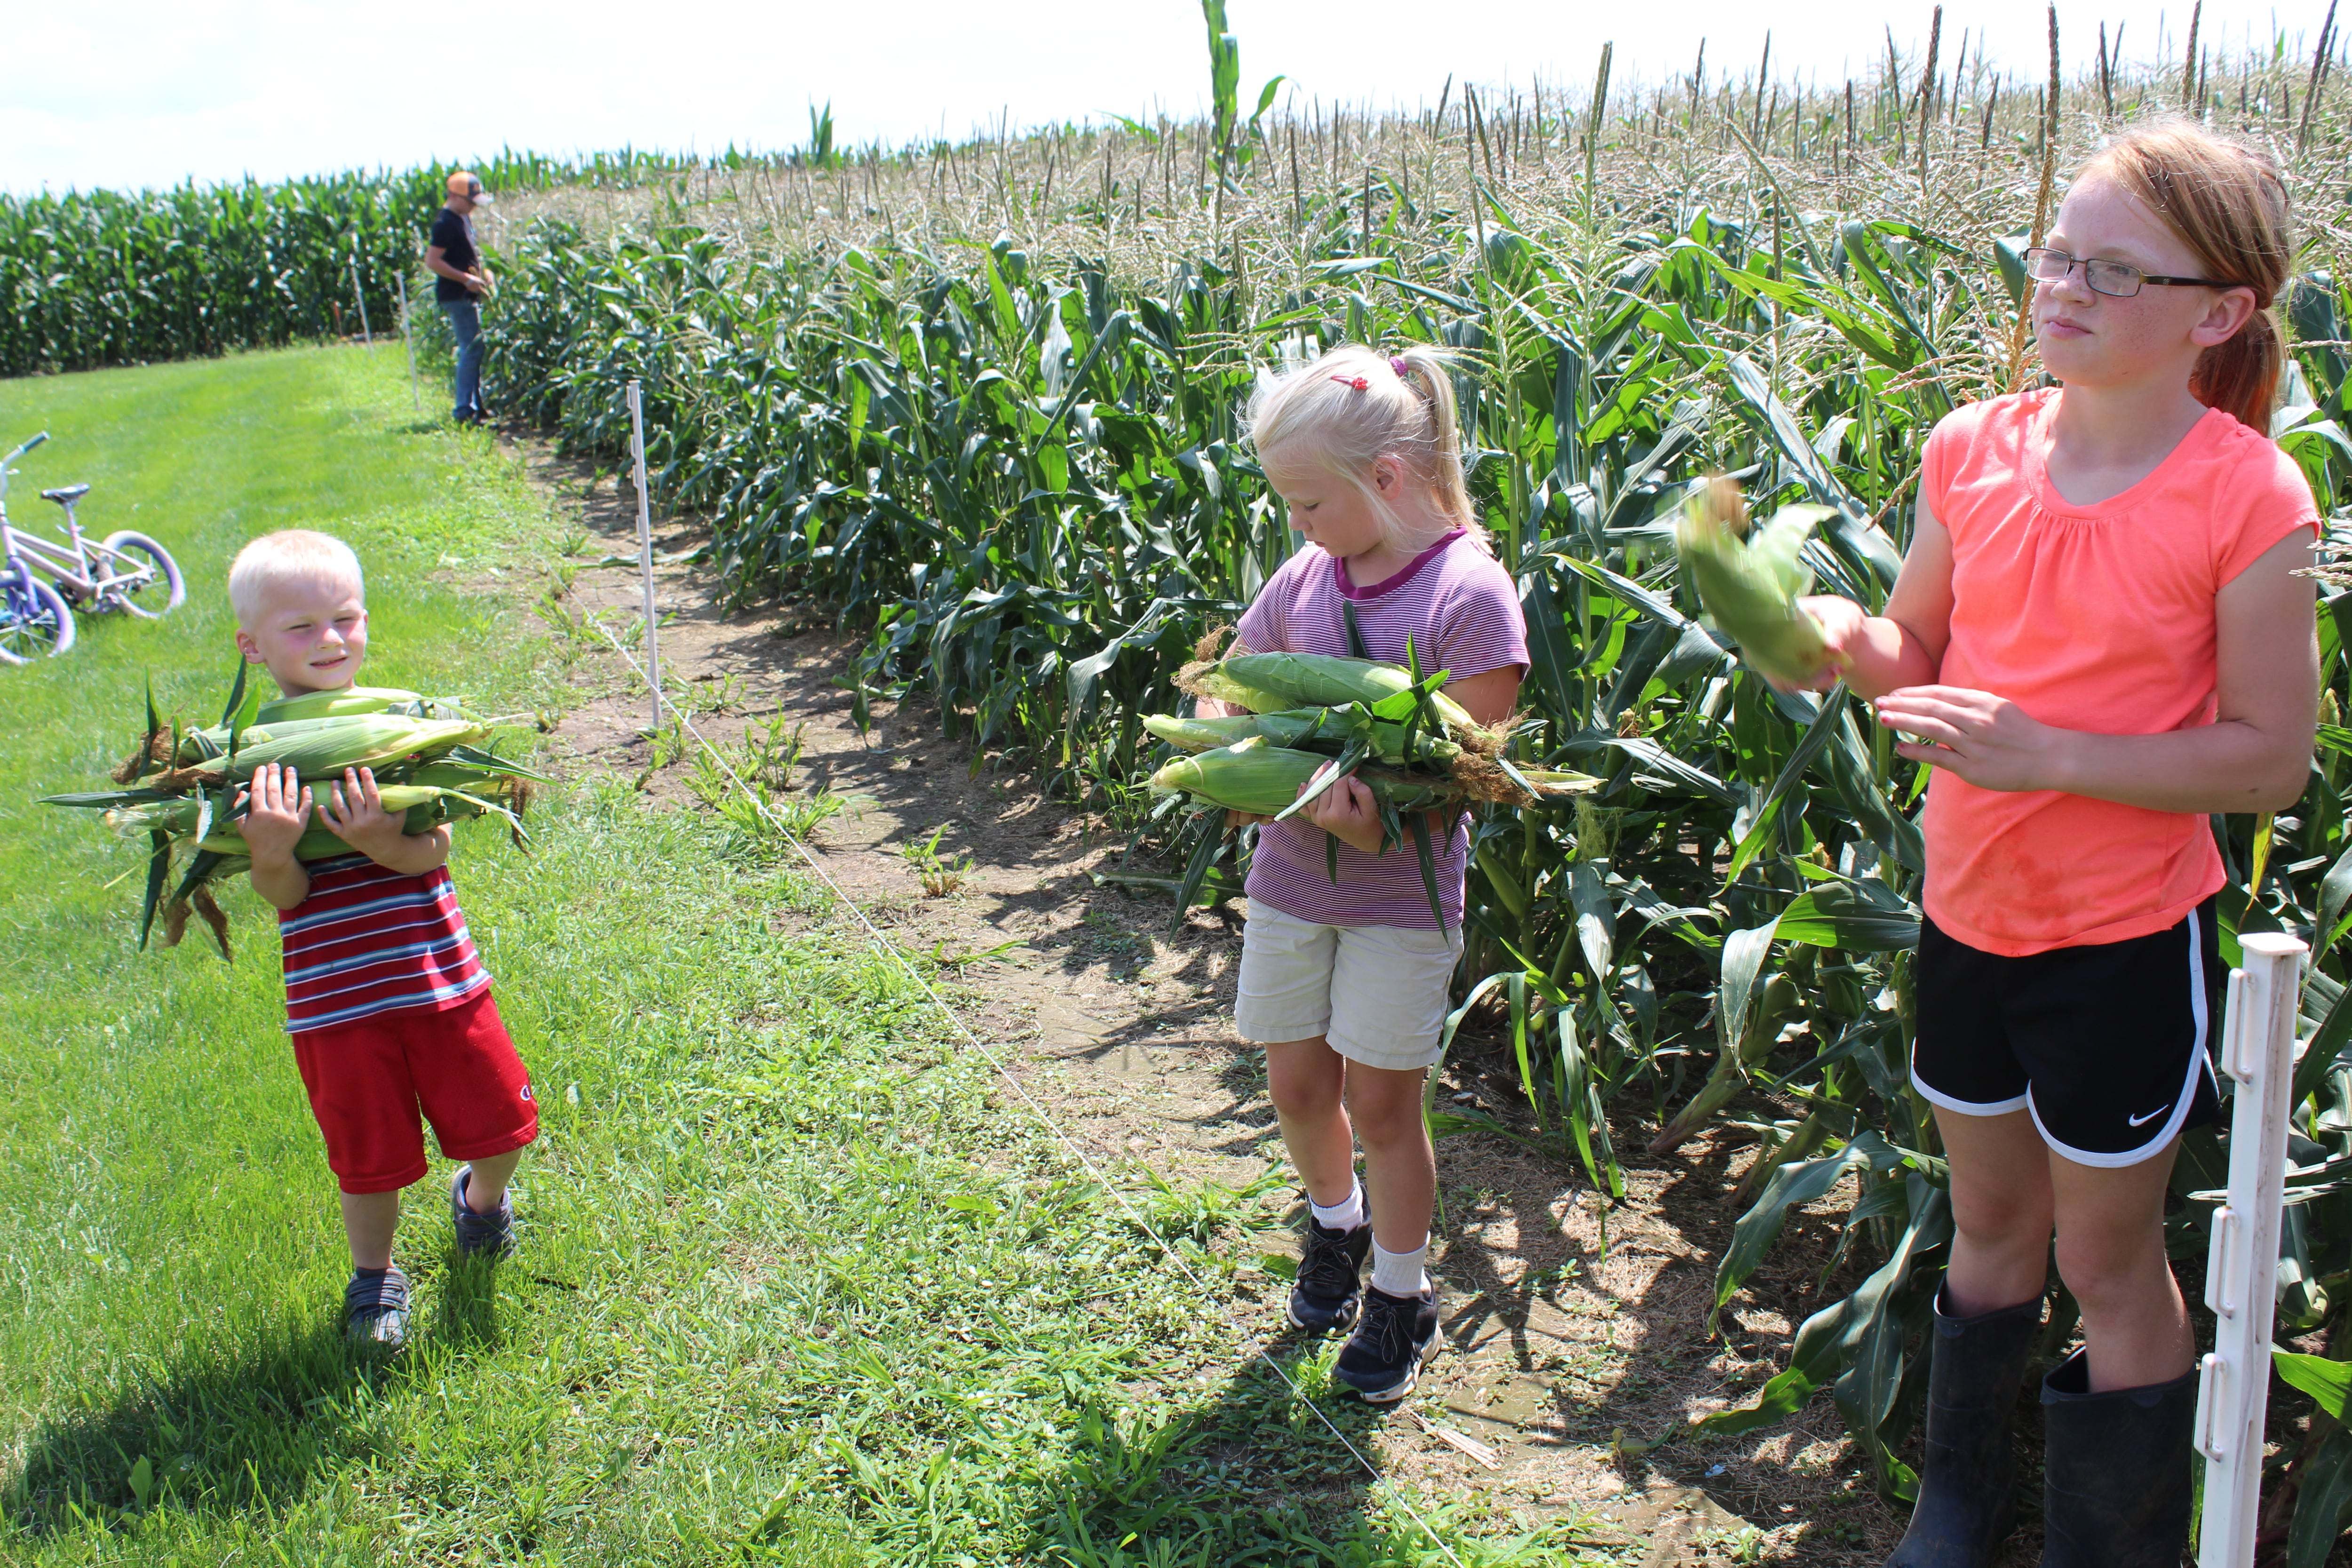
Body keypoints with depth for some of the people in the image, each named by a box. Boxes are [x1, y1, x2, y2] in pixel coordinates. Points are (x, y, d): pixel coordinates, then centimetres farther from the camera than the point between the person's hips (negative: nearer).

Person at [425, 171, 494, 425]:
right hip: (457, 297, -10)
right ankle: (466, 411, -10)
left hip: (468, 295, 10)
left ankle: (477, 405, 20)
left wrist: (482, 272, 12)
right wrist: (466, 279, -20)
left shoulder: (463, 218, 14)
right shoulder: (445, 223, -15)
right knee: (472, 350, -11)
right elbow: (432, 262, -20)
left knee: (474, 350, 13)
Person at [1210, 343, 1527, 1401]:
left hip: (1402, 889, -5)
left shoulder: (1468, 593, -16)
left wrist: (1379, 816, -32)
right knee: (1298, 1087, 15)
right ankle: (1335, 1227, 43)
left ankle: (1401, 1296, 26)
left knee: (1380, 1104, 4)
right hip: (1290, 876, 5)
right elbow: (1221, 704, 7)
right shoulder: (1305, 578, 0)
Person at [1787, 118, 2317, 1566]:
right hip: (1968, 909, 5)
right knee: (1990, 1225, 22)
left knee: (2109, 1260, 10)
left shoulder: (2248, 497, -16)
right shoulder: (1975, 448, -3)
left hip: (2128, 938, -4)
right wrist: (1851, 640, -16)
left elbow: (2270, 757, -15)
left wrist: (2046, 754, -25)